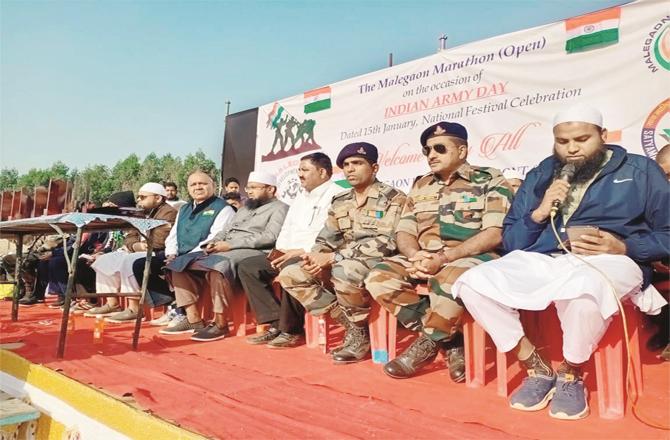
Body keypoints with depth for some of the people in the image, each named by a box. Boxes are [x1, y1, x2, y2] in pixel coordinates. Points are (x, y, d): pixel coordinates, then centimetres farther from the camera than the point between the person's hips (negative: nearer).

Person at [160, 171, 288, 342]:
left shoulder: (279, 208, 1)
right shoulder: (246, 207, 28)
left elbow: (270, 237, -15)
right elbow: (225, 231, 24)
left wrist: (230, 244, -17)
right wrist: (212, 243, 0)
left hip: (252, 252, -9)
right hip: (224, 250, 9)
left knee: (217, 266, -37)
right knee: (181, 265, -6)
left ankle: (220, 324, -25)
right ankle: (193, 320, -8)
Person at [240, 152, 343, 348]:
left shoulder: (336, 195, -6)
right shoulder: (300, 197, 23)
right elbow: (287, 229, 24)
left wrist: (301, 251, -21)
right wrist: (280, 249, 5)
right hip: (289, 255, 9)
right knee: (247, 267, -2)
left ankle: (290, 330, -17)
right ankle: (276, 324, -7)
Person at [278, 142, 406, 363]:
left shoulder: (393, 198, -7)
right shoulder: (339, 202, 13)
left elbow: (386, 243, -18)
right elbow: (326, 239, 15)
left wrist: (333, 257, -21)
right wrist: (314, 256, -11)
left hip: (377, 262, -7)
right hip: (340, 264, 8)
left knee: (343, 272, -38)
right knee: (289, 275, -5)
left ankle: (361, 333, -10)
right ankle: (352, 326, -6)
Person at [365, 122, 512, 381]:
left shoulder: (490, 181, -1)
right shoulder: (421, 187, 16)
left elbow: (494, 234, -13)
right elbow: (404, 231, 11)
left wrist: (443, 258, -22)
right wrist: (415, 256, -14)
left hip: (473, 258, -6)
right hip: (425, 259, 6)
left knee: (447, 281, -39)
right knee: (379, 278, -17)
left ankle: (428, 343, -7)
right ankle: (450, 343, -10)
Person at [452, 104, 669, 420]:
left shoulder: (640, 171, 11)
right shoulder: (541, 175, 18)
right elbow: (510, 240, 14)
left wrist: (623, 247, -12)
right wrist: (538, 214, -4)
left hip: (607, 262, -3)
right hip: (538, 261, 4)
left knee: (581, 289, -40)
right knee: (472, 283, -21)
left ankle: (571, 374, -8)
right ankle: (537, 369, -5)